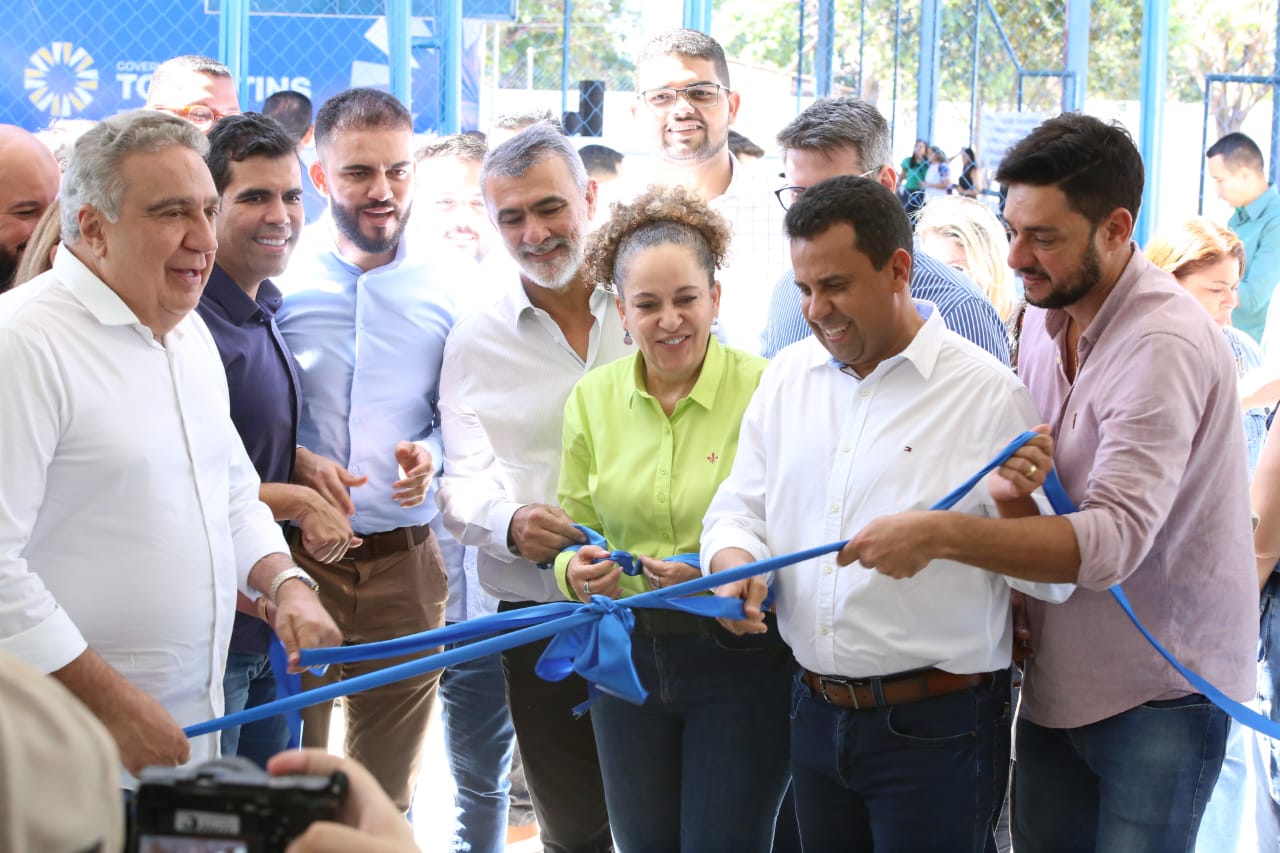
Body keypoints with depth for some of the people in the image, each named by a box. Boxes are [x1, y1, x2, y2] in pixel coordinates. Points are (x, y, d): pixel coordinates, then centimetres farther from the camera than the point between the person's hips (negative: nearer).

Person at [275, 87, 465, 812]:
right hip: (293, 555, -2)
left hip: (407, 563, 2)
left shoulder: (446, 282, 5)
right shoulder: (277, 271, -1)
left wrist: (432, 453, -10)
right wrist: (293, 461, -15)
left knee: (388, 797, 14)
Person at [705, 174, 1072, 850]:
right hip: (816, 712, 5)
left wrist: (1018, 507, -30)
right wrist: (733, 559, -9)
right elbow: (741, 506, 13)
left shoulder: (986, 393, -9)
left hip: (934, 729, -5)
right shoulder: (787, 377, 8)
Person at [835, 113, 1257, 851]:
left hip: (1160, 687, -7)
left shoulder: (1163, 344, -23)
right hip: (1057, 674, 8)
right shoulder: (1048, 313, 4)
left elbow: (1114, 539, -33)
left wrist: (940, 534, -39)